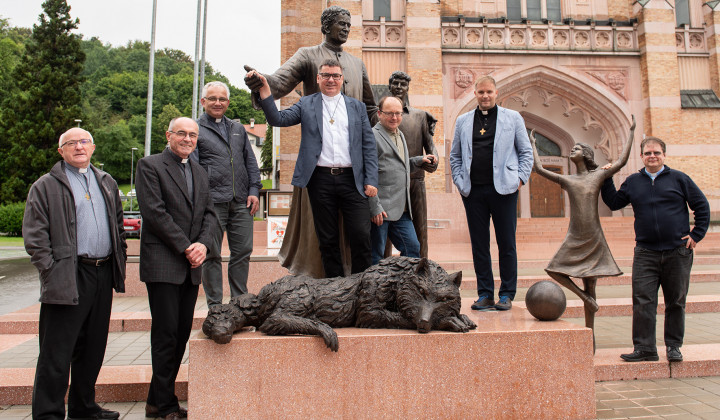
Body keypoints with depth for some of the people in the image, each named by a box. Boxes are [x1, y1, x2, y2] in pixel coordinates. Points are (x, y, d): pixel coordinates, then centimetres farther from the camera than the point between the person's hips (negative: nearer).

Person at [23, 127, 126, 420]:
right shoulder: (46, 186, 1)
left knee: (93, 348, 14)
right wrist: (51, 272, -12)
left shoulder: (106, 183, 16)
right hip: (67, 279, -5)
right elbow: (34, 235, -4)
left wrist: (119, 262, 11)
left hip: (103, 275, 5)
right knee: (57, 353, -1)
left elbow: (118, 226, 20)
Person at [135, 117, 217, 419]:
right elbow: (154, 212, -11)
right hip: (163, 263, -6)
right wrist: (185, 247, -13)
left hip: (191, 266, 7)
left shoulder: (199, 171, 19)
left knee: (182, 333, 8)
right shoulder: (149, 165, -1)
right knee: (166, 334, -3)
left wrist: (203, 244, -4)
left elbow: (209, 213, 14)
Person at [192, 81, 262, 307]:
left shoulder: (238, 129, 21)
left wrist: (254, 190, 7)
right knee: (212, 255, 2)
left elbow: (251, 161, 19)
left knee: (243, 251, 5)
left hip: (241, 202, 4)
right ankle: (215, 306, 12)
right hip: (212, 202, -4)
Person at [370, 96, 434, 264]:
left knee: (413, 248, 11)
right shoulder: (372, 136, -9)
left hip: (401, 210, 8)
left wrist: (418, 160, 16)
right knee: (376, 257, 1)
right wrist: (375, 207, -18)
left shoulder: (400, 135, 20)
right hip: (380, 210, -8)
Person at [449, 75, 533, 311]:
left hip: (503, 189, -2)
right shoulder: (463, 121, 13)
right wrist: (460, 182, 5)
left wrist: (520, 179, -1)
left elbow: (526, 152, 10)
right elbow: (455, 156, 17)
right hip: (473, 191, 2)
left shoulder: (513, 118, 8)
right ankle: (485, 294, 14)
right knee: (479, 244, 5)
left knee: (506, 243, 1)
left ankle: (507, 294, 12)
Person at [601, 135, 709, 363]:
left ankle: (674, 347, 22)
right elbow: (614, 203, 16)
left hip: (677, 252, -1)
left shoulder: (679, 179, 3)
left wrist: (696, 234, 0)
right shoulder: (633, 182, 9)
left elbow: (702, 206, 7)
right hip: (645, 253, 1)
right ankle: (644, 348, 5)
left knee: (676, 302, 8)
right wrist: (606, 180, 8)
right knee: (642, 302, -3)